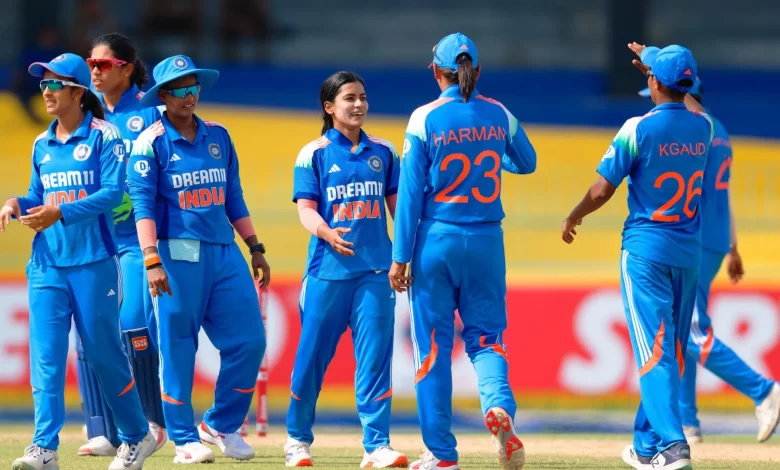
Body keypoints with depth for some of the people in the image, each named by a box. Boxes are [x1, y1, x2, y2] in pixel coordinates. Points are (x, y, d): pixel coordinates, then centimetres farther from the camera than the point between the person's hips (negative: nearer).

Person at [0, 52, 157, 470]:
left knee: (103, 353, 3)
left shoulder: (103, 136, -5)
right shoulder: (42, 145, 13)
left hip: (93, 263, -5)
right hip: (47, 264, 5)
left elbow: (113, 192, -14)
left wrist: (62, 213, -23)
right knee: (45, 356, -7)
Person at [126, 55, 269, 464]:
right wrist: (152, 262, -18)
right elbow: (143, 205, -8)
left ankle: (220, 425, 15)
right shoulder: (151, 143, -2)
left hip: (224, 251, 5)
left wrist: (256, 249, 15)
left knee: (249, 340, -1)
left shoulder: (218, 137, 14)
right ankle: (184, 439, 7)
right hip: (177, 253, -5)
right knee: (177, 349, -2)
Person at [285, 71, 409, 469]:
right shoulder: (314, 153, 2)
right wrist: (329, 234, -26)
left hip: (375, 270, 2)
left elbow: (396, 205, 14)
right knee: (313, 354, 3)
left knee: (375, 357, -4)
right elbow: (306, 209, -6)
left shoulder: (383, 152, 11)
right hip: (328, 270, -2)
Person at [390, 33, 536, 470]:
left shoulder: (426, 119, -8)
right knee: (486, 334, 10)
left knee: (433, 345, 5)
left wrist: (400, 257, -4)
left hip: (437, 240, -2)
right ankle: (499, 405, -21)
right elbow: (527, 162, 19)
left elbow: (411, 192, -8)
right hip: (486, 240, 2)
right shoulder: (499, 116, 2)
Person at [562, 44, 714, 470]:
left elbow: (602, 190, -10)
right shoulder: (703, 128, 3)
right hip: (689, 254, 5)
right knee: (672, 351, 13)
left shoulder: (639, 128, -13)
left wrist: (573, 218, 8)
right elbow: (680, 106, 29)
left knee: (655, 351, -10)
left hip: (645, 251, -5)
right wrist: (655, 62, 39)